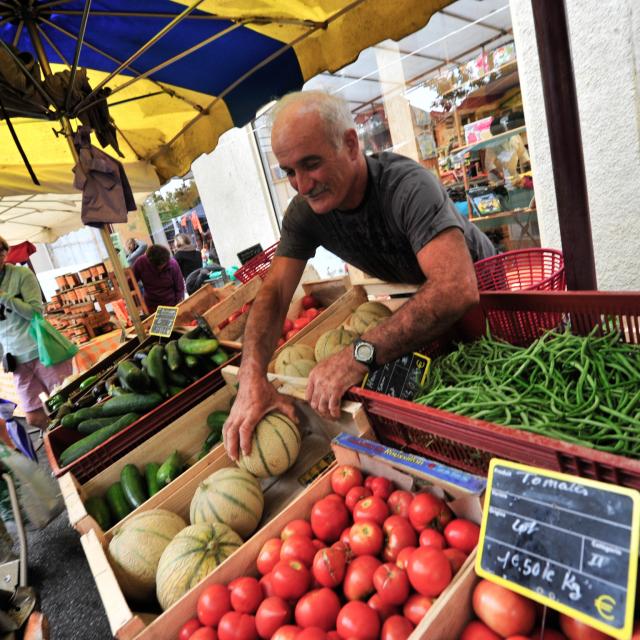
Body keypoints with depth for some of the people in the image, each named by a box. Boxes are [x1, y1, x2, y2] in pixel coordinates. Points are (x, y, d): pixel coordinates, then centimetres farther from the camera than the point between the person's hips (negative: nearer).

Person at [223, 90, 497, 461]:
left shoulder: (407, 186, -36)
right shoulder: (304, 212, -18)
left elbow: (457, 287, -49)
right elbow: (275, 292, -22)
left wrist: (360, 355, -54)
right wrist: (252, 378, -39)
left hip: (482, 288, -3)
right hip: (414, 303, 4)